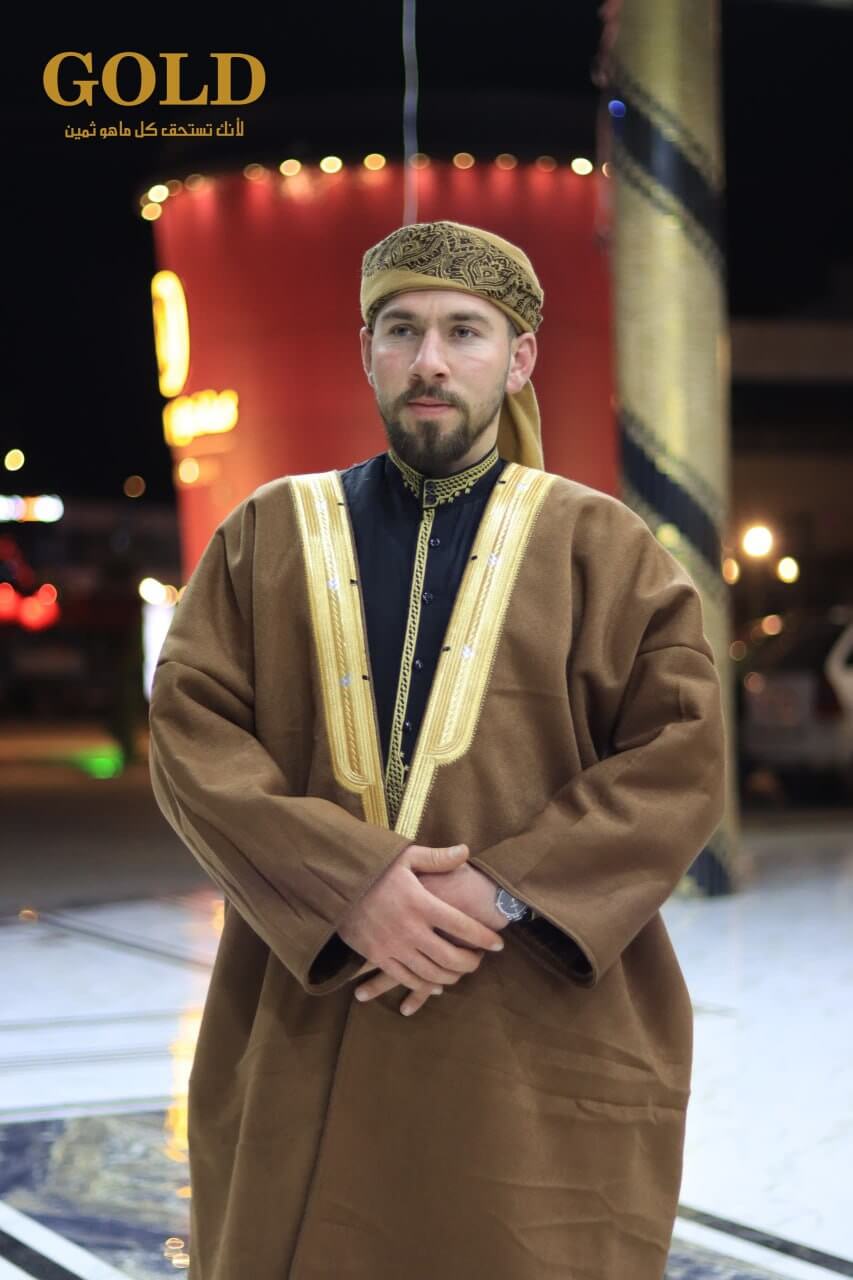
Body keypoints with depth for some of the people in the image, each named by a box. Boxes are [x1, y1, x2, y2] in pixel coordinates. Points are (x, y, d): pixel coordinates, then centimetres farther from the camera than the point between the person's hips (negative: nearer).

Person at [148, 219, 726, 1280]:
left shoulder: (602, 547, 7)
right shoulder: (266, 537, 11)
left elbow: (682, 757, -2)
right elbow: (191, 734, 0)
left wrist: (505, 891, -15)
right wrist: (348, 883, -16)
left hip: (542, 1054, -1)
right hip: (302, 1051, 1)